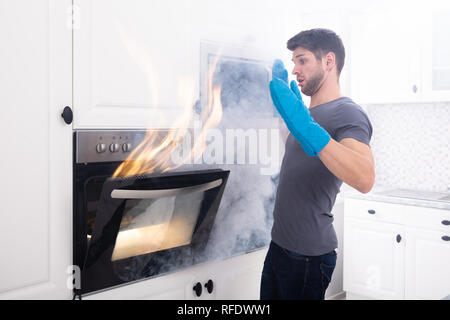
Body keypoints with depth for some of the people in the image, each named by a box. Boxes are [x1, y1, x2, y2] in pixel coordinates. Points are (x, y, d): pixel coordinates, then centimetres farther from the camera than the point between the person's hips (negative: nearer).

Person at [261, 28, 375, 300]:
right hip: (279, 244, 9)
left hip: (308, 256, -8)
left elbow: (364, 179, -33)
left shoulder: (349, 113, -16)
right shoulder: (311, 112, 12)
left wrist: (304, 126, -41)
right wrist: (284, 85, 23)